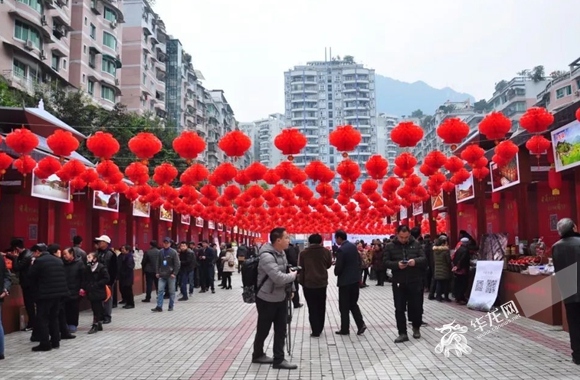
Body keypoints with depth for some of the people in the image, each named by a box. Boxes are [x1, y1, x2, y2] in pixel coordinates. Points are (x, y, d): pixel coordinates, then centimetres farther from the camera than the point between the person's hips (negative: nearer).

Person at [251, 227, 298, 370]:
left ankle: (279, 360, 18)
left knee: (281, 330, 10)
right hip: (267, 299, -8)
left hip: (281, 298, 8)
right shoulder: (267, 256, -25)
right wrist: (293, 275, -14)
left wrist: (290, 289, 11)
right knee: (263, 329, 10)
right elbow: (279, 278, -32)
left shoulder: (281, 253, 5)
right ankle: (257, 355, 30)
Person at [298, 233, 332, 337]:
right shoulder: (326, 252, -1)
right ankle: (319, 329, 21)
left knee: (312, 308, 3)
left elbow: (301, 269, -2)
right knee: (321, 307, 15)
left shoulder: (303, 253, -5)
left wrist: (301, 282, 6)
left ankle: (315, 331, 2)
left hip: (308, 283, -2)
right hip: (322, 283, 2)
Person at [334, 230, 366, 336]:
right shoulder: (354, 246, 6)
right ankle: (361, 324, 4)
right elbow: (359, 261, 12)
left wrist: (336, 272, 2)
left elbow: (338, 267, -18)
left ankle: (345, 329, 12)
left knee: (344, 306, 4)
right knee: (353, 303, 16)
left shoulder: (341, 249, -18)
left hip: (345, 281, -7)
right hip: (356, 279, 7)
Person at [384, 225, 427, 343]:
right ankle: (402, 333, 9)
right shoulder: (390, 246, 0)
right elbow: (386, 262, -3)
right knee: (399, 309, 1)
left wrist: (415, 261, -22)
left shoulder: (416, 244, 2)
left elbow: (424, 259, -1)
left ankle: (416, 328, 32)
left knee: (416, 307, 9)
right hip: (398, 282, 0)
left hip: (415, 281, 0)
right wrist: (397, 264, -21)